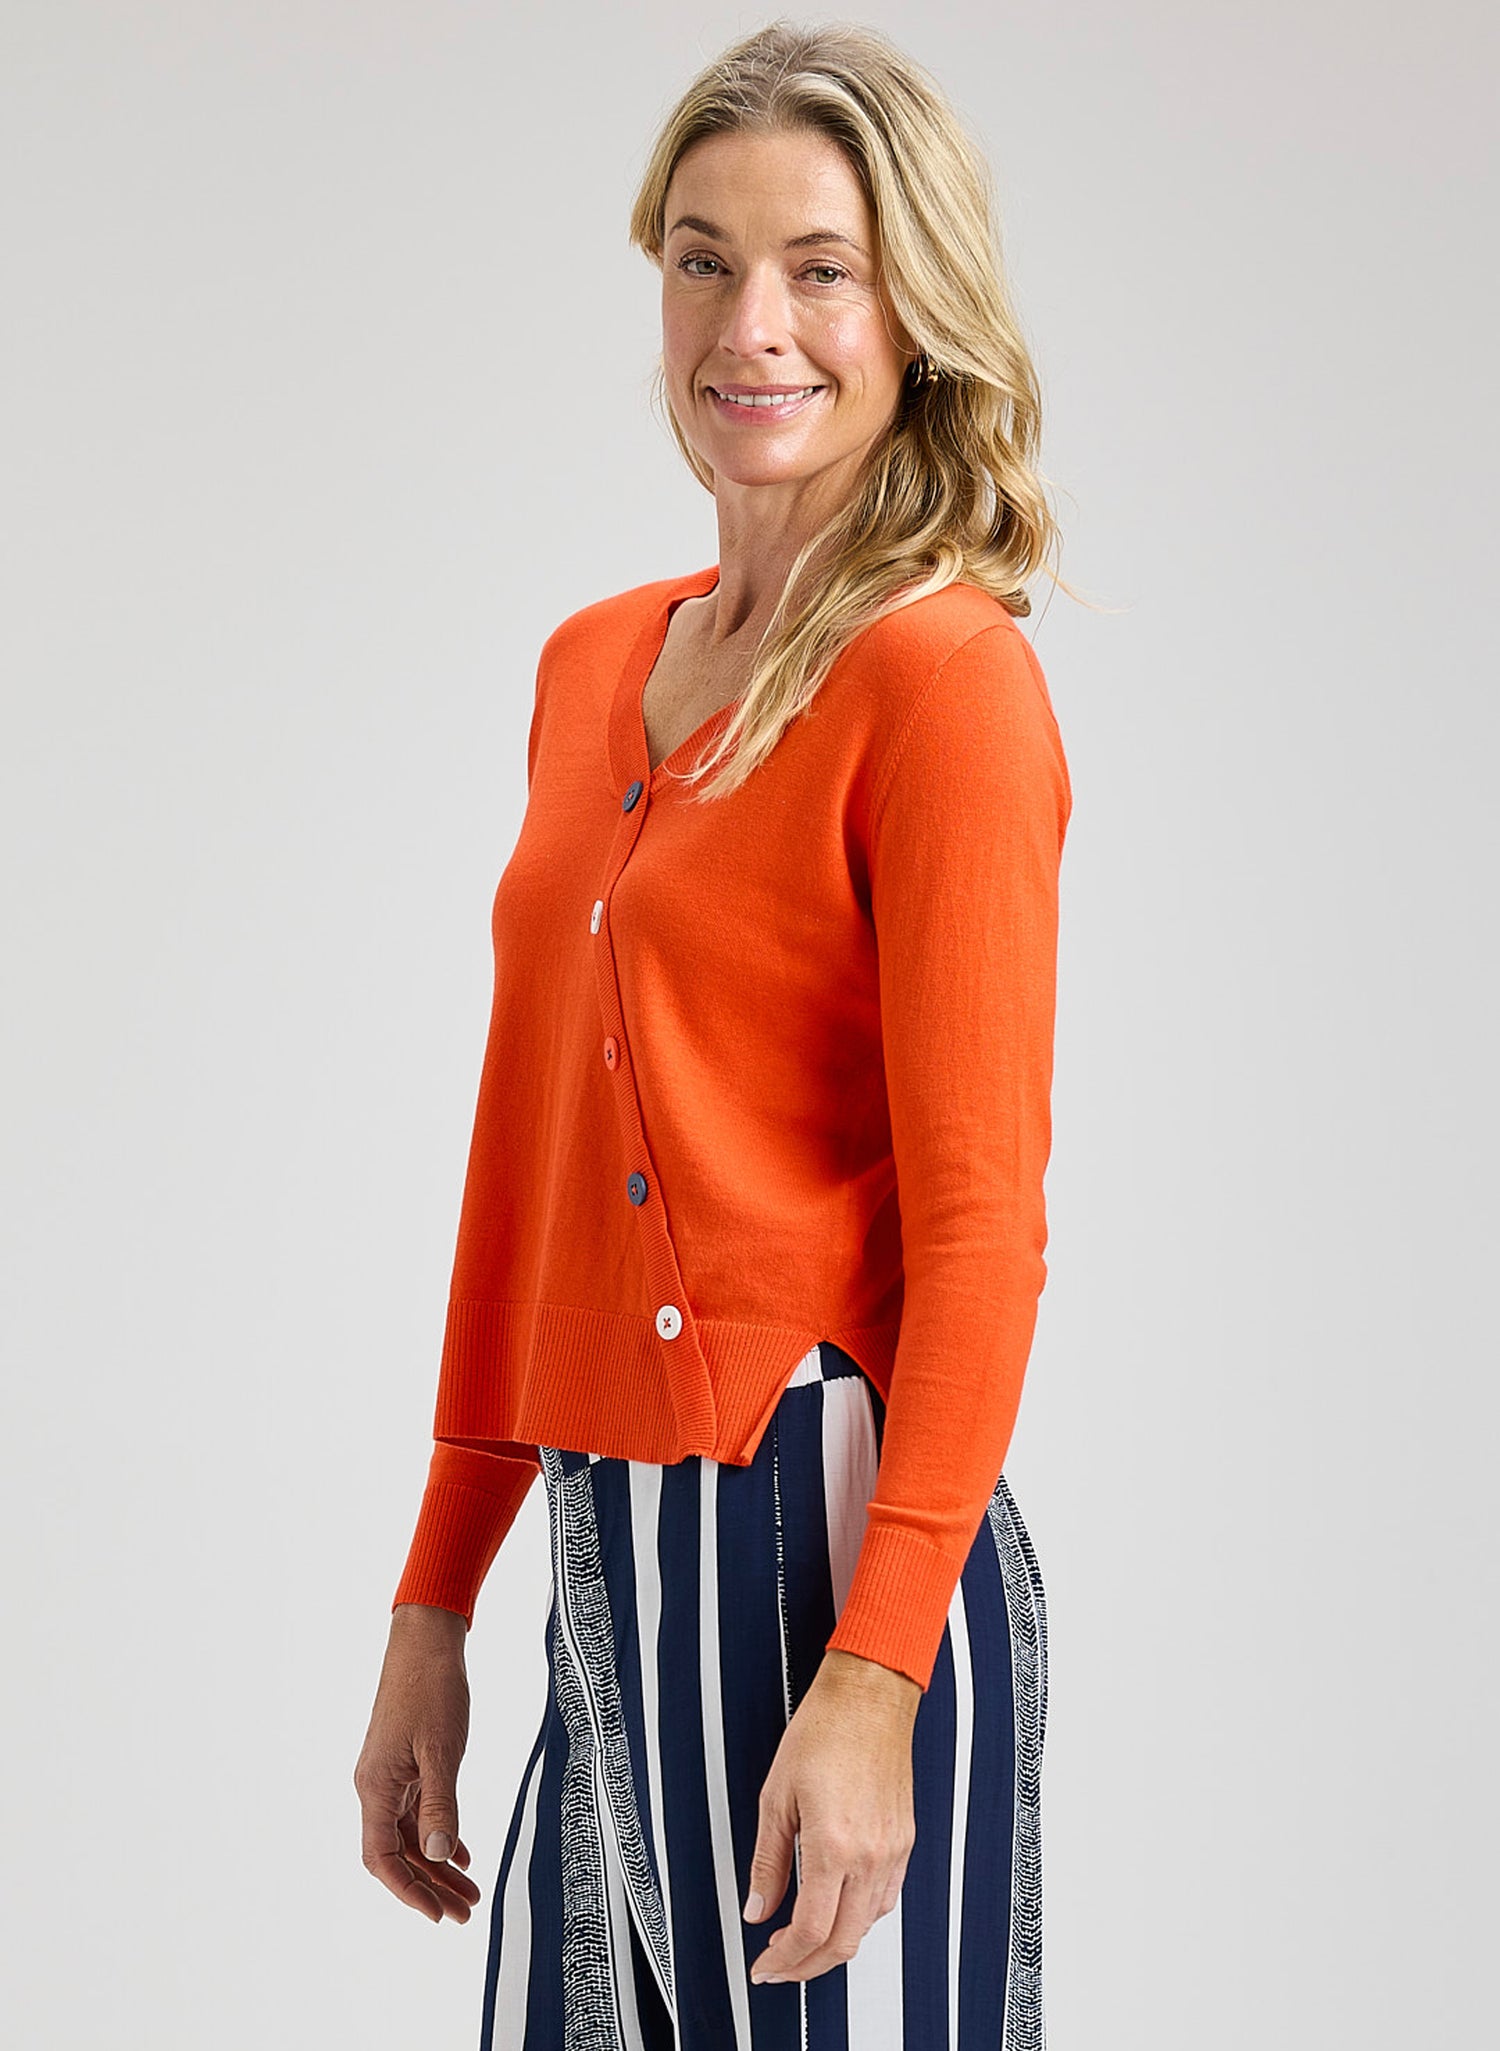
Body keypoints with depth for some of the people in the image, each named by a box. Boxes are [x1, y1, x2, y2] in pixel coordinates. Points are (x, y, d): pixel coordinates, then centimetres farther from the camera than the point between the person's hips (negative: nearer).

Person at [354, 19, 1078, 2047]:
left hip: (826, 1535, -7)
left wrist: (875, 1682, -19)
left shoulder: (944, 675, -9)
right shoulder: (594, 666, 13)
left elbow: (978, 1229, -13)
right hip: (613, 1554, 7)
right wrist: (434, 1608, 17)